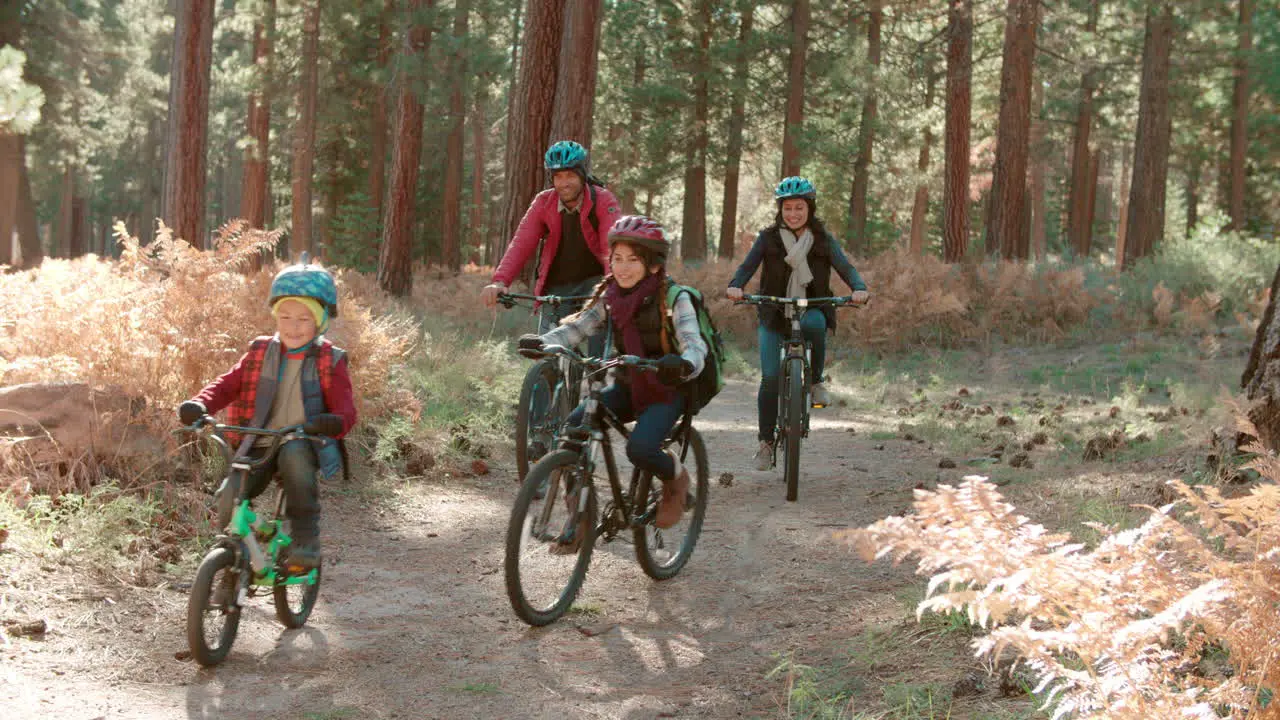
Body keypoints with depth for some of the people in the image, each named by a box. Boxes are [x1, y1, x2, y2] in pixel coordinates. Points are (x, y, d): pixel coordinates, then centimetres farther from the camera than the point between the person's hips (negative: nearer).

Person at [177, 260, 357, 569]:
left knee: (294, 455, -39)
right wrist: (200, 405, -18)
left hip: (303, 445, -2)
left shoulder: (329, 361, 3)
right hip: (258, 445, 2)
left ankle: (305, 540, -26)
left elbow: (345, 408, -5)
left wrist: (335, 422, -31)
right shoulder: (260, 353, 10)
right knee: (229, 499, -21)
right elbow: (228, 384, 3)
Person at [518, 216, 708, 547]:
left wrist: (683, 364, -50)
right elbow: (577, 327, -7)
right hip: (628, 387, 5)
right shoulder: (610, 298, 1)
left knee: (640, 448, -31)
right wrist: (542, 342, -28)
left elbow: (695, 345, -26)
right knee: (570, 429, -17)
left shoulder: (674, 300, -15)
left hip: (667, 391, -5)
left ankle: (675, 478, 5)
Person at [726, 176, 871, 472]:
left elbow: (844, 267, -8)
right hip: (774, 314, 0)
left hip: (811, 310, 0)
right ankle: (766, 442, 2)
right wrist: (735, 286, -31)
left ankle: (816, 381, -13)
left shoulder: (823, 240, 4)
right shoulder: (768, 238, 3)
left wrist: (859, 288, -30)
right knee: (771, 377, -13)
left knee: (814, 324, -38)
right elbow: (748, 265, -9)